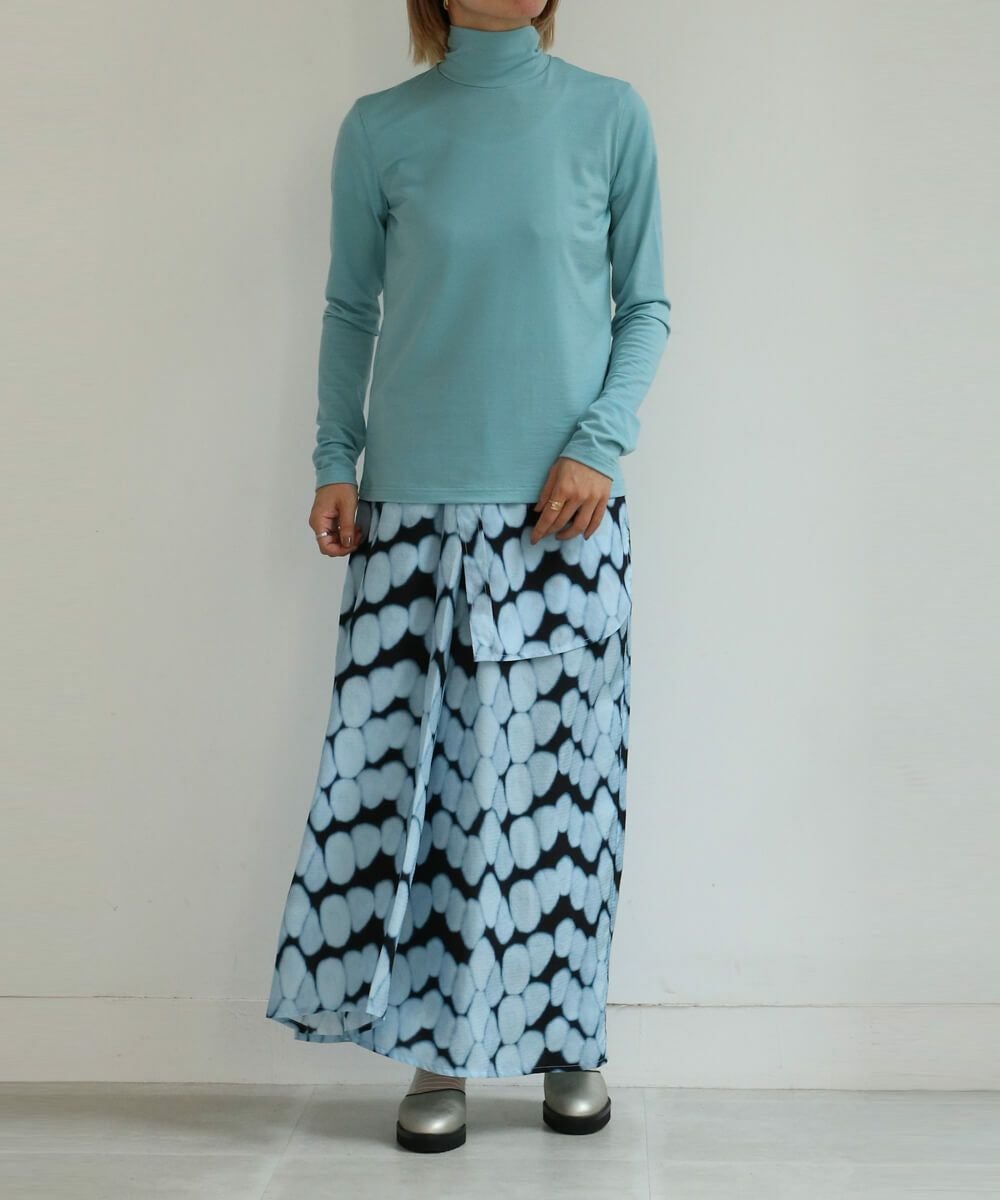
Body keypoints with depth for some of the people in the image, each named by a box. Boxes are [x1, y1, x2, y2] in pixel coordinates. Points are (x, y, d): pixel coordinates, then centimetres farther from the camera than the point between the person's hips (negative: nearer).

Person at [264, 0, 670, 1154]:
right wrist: (336, 462, 3)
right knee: (406, 764, 0)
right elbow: (351, 311, 11)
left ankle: (565, 1038, 20)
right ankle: (440, 1052, 15)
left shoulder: (610, 115, 3)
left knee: (559, 767, 3)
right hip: (417, 508, 1)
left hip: (564, 510, 0)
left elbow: (645, 306, 6)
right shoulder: (379, 128, 4)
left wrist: (600, 444, -6)